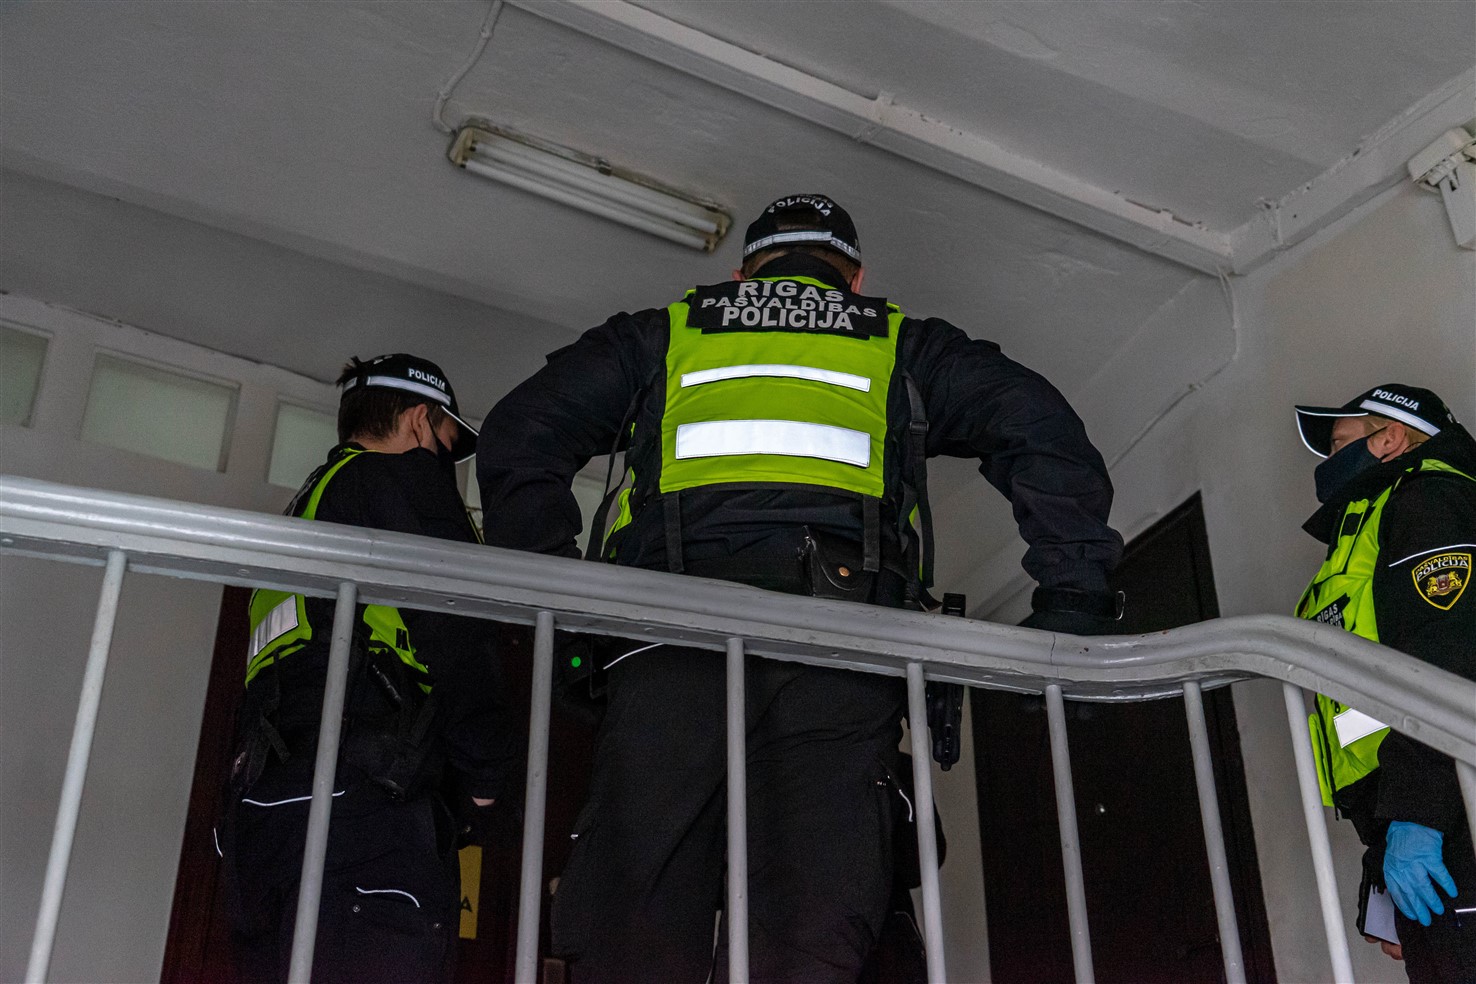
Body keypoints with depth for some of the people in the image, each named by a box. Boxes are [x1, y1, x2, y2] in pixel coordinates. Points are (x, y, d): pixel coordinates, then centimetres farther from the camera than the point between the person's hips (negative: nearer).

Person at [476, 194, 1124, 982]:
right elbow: (1039, 428, 16)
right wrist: (1072, 597, 12)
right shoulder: (898, 344, 31)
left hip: (671, 623, 0)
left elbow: (519, 434, 20)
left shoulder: (664, 334, 32)